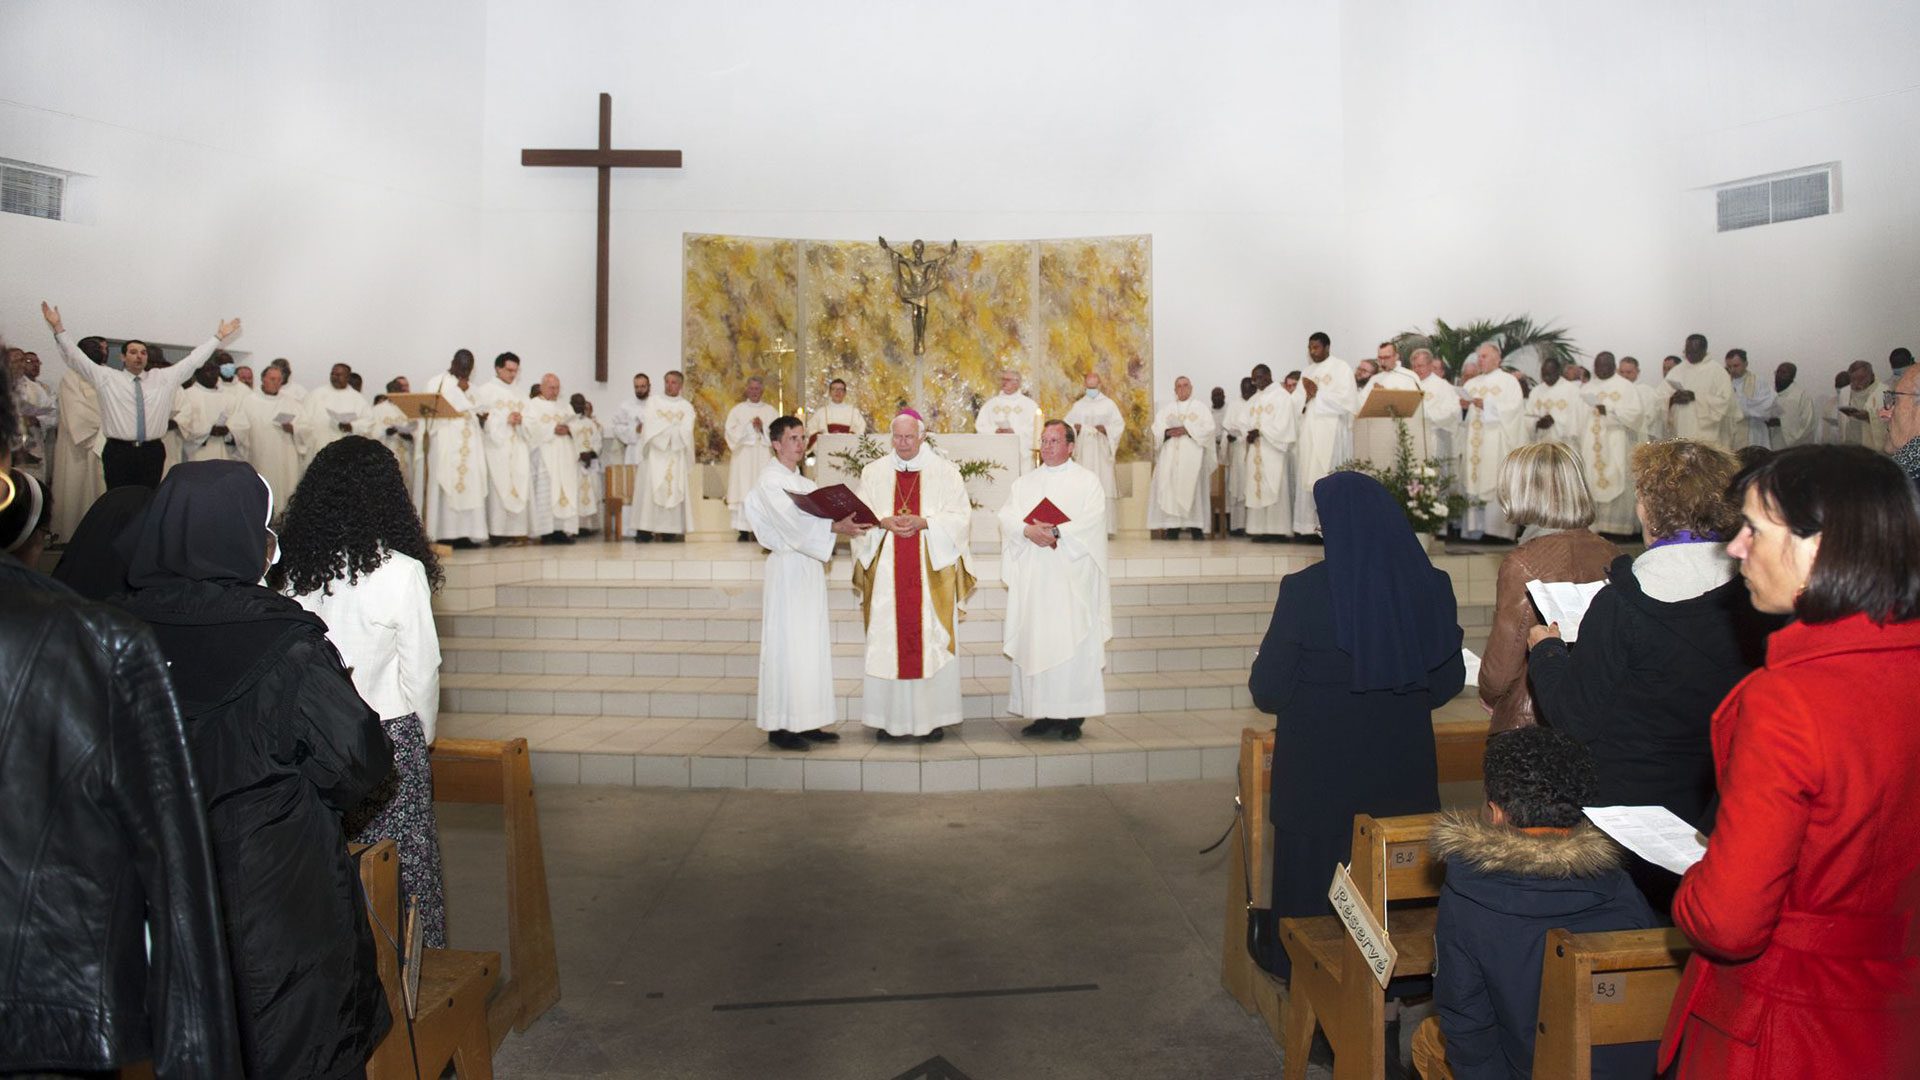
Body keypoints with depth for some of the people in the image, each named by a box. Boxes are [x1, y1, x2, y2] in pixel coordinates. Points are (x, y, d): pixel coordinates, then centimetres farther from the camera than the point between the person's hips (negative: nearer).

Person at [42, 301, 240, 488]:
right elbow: (75, 358, 4)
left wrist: (219, 337, 12)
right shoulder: (107, 377, 7)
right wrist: (58, 327, -5)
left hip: (152, 452, 2)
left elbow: (193, 360, 13)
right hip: (118, 452, -2)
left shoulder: (164, 378, 11)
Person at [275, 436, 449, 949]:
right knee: (399, 866, 7)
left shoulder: (289, 570, -1)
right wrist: (423, 734, 10)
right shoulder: (401, 571, -12)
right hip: (389, 732, -4)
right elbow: (422, 667, -5)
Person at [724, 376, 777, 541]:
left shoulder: (771, 411, 14)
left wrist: (763, 428, -12)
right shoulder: (737, 410, 11)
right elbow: (731, 432, -1)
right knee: (743, 493, -7)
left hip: (764, 458, 1)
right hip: (743, 460, -1)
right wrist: (750, 426, -11)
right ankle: (743, 531, -5)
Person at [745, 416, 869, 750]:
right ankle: (780, 726, -2)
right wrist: (835, 527, -33)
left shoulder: (805, 483, 19)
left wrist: (844, 524, -7)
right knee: (787, 646, -7)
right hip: (787, 568, -8)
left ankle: (807, 722, 14)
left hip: (811, 566, 8)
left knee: (812, 645, 9)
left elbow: (814, 521, 11)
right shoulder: (770, 480, -8)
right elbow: (792, 521, -23)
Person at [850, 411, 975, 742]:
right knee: (886, 640, 0)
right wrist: (884, 523, -12)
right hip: (887, 570, 2)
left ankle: (933, 717, 4)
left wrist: (924, 522, -15)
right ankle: (889, 718, 6)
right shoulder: (873, 473, 11)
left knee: (932, 641, -3)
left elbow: (960, 516, -1)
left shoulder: (944, 471, 5)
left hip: (931, 570, -1)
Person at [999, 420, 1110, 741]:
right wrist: (1028, 530, -18)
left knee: (1072, 643, -6)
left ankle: (1072, 717, -2)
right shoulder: (1024, 483, 17)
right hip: (1031, 578, 4)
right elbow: (1006, 516, 2)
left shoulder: (1087, 481, 6)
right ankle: (1043, 714, 7)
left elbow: (1091, 520, -9)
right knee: (1033, 644, 1)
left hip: (1071, 578, -4)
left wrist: (1056, 533, -22)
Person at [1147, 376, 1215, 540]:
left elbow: (1208, 428, -2)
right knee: (1170, 488, -7)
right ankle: (1172, 527, -8)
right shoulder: (1166, 408, 17)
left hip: (1192, 456, -2)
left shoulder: (1200, 408, 12)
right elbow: (1156, 429, 7)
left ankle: (1196, 527, -9)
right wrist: (1168, 432, -15)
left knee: (1193, 488, -9)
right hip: (1170, 456, 2)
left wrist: (1187, 430, -13)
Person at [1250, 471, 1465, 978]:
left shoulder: (1304, 590, -19)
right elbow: (1448, 683, 3)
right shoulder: (1431, 587, -8)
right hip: (1404, 768, 4)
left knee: (1315, 881, 15)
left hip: (1320, 774, -3)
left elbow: (1268, 691, -13)